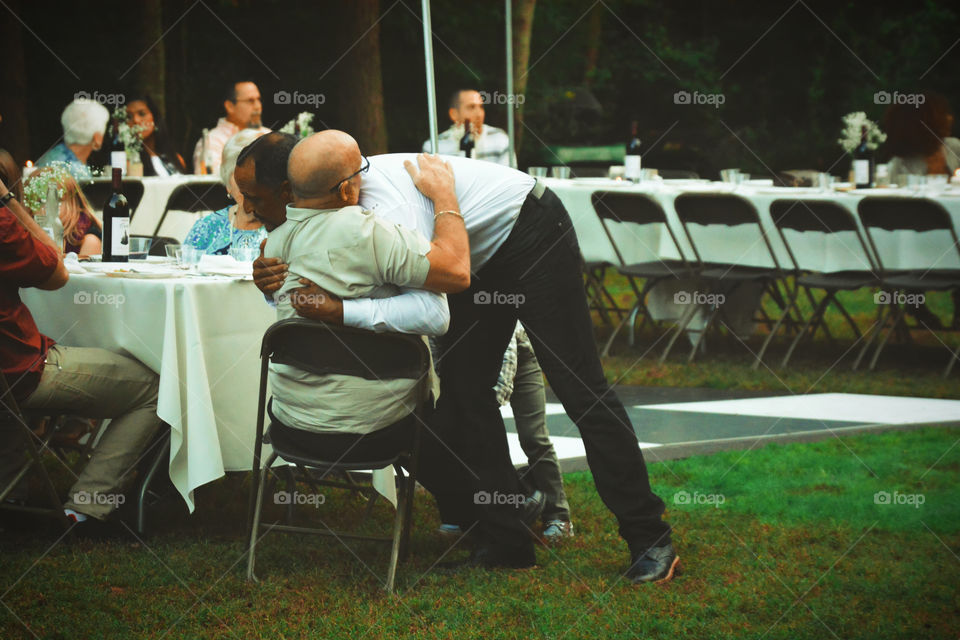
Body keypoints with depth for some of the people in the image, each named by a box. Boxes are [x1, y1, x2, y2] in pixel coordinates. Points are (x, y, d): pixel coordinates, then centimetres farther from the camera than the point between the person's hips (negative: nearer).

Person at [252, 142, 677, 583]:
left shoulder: (383, 201, -35)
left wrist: (340, 311, -44)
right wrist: (269, 278, -25)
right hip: (482, 258, 9)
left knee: (579, 388, -8)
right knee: (463, 386, 3)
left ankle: (649, 541, -2)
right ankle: (505, 542, 9)